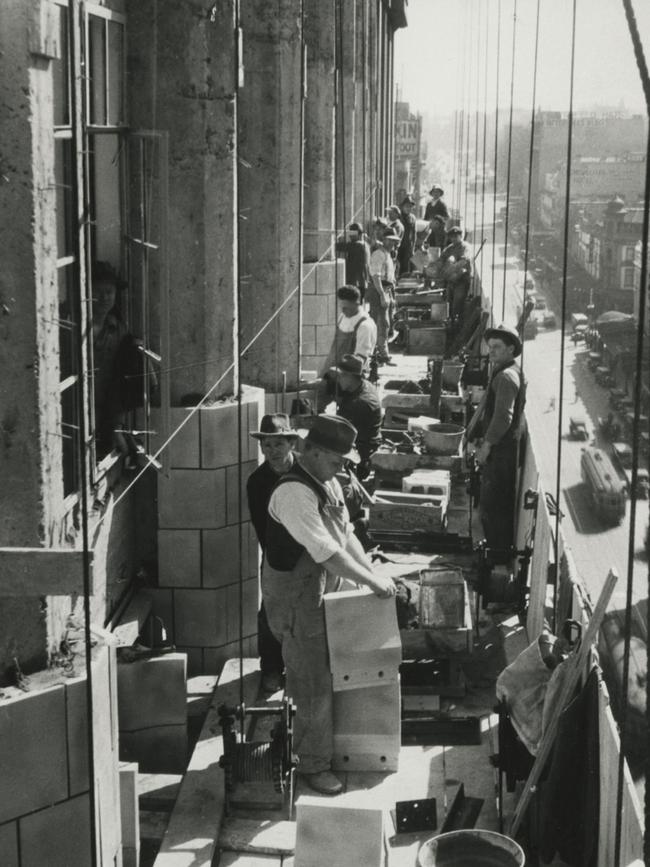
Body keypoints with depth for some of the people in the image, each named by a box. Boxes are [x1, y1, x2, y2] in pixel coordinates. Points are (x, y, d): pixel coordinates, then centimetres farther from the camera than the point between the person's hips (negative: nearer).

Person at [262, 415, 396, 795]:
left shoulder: (329, 483, 4)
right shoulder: (293, 492, -27)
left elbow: (346, 535, 12)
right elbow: (327, 552, -30)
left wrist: (374, 573, 2)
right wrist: (372, 581, -23)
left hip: (324, 592, 9)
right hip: (296, 599, -9)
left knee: (328, 674, 19)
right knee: (315, 686, 1)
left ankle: (315, 748, 36)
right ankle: (314, 765, 16)